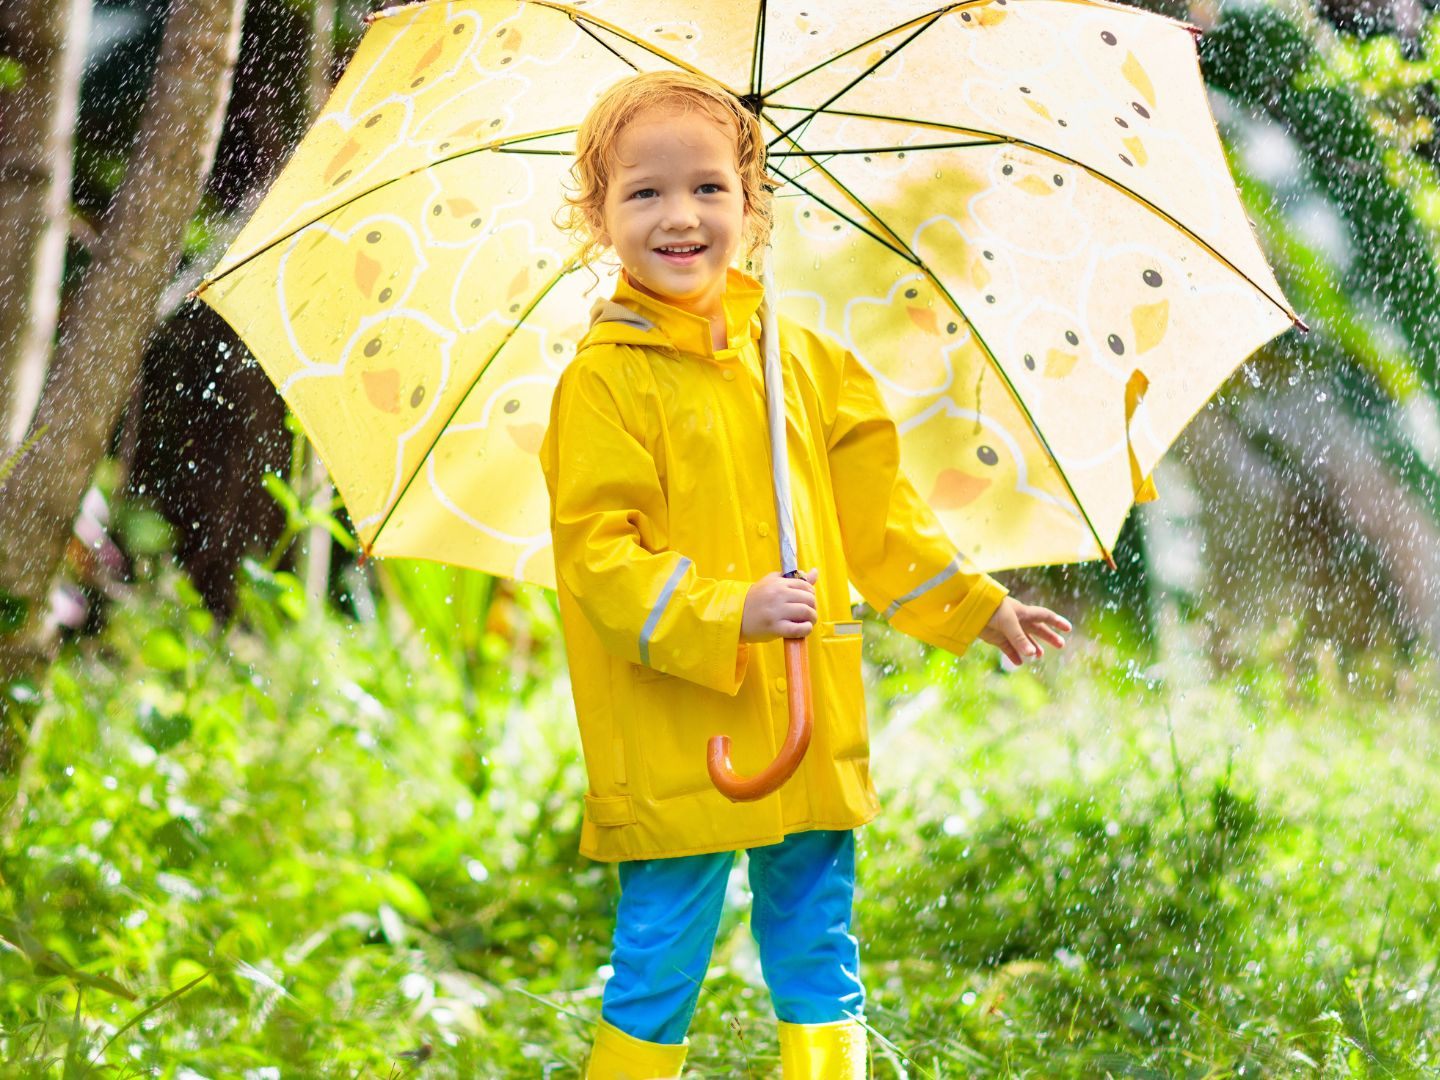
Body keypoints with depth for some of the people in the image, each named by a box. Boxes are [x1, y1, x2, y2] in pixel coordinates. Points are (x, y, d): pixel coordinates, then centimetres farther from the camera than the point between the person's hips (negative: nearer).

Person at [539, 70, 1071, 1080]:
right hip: (674, 748, -5)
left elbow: (874, 506, 20)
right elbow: (597, 552, -13)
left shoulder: (802, 357, 10)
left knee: (820, 968, 10)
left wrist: (973, 605, 19)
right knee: (658, 971, -2)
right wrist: (726, 615, -24)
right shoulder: (606, 380, -8)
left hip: (810, 733, 5)